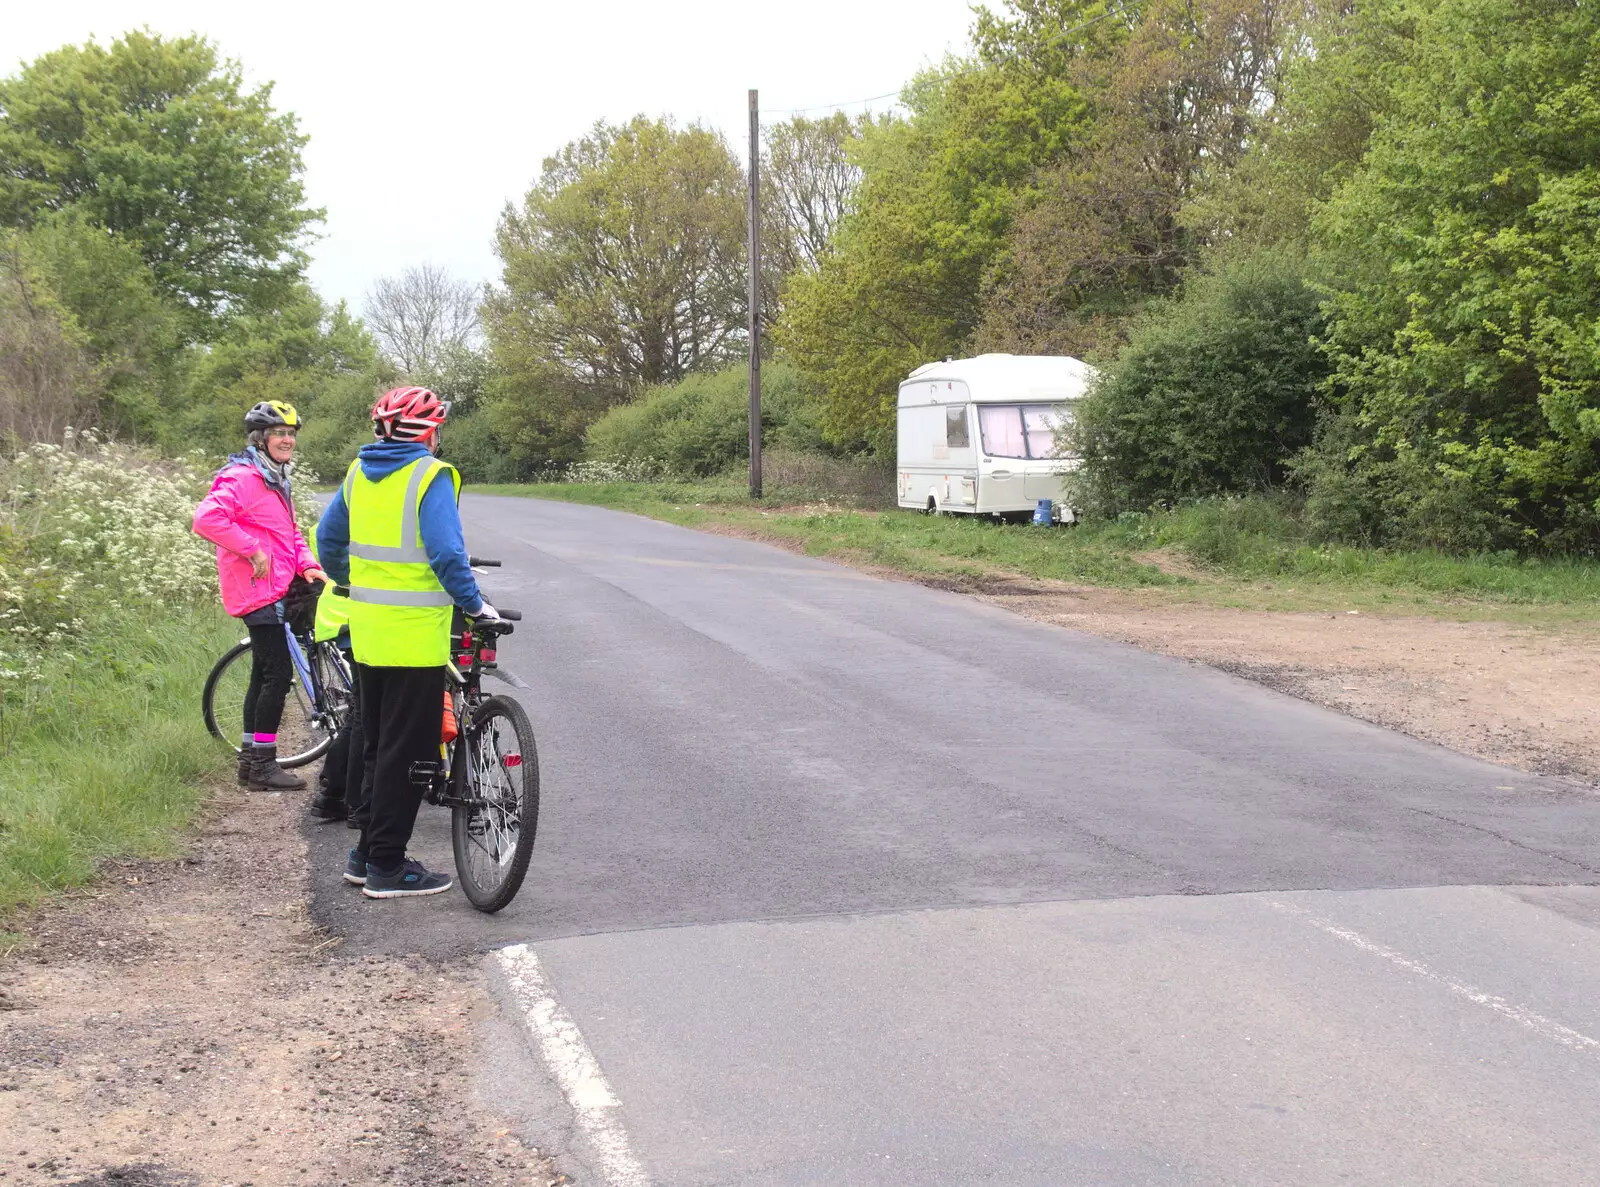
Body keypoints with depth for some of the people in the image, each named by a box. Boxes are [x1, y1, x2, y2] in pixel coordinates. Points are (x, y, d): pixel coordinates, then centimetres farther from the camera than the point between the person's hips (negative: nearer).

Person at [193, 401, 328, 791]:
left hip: (275, 590, 10)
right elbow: (207, 518, -29)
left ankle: (250, 759, 21)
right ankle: (263, 765, -4)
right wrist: (252, 550, -24)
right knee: (278, 674, -10)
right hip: (259, 591, -10)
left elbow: (291, 533, 24)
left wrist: (307, 565, 5)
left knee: (264, 674, 13)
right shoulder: (242, 478, -15)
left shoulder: (276, 480, 18)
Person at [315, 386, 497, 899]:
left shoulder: (359, 472, 10)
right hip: (415, 635, -8)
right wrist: (473, 604, -11)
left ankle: (367, 853, 24)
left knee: (378, 744, 19)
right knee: (408, 752, 0)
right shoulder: (430, 476, -13)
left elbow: (328, 538, 19)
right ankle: (387, 866, 3)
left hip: (367, 631, 8)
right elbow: (446, 551, -22)